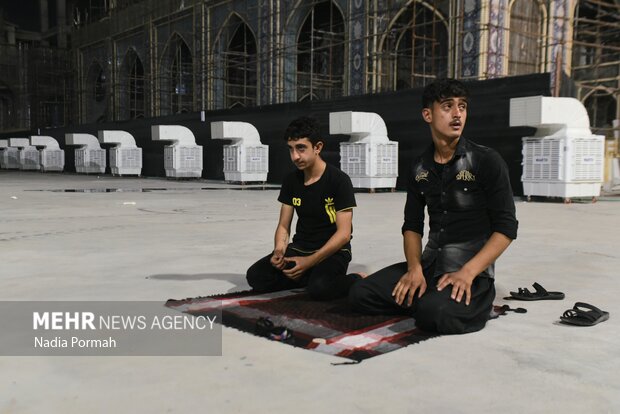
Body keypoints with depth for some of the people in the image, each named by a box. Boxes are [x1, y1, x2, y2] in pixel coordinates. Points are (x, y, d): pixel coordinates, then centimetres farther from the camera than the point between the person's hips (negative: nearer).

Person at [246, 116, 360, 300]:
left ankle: (356, 281, -7)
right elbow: (283, 226, 5)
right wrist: (279, 252, -17)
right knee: (255, 276, -16)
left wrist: (309, 262, -26)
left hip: (333, 251, -5)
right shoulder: (291, 181, 3)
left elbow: (344, 234, -18)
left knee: (319, 287, -36)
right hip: (300, 249, 6)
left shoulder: (339, 180, -14)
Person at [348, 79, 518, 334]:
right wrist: (414, 269, -10)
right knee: (360, 295, -10)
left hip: (473, 269, -4)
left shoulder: (487, 161, -8)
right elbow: (412, 225, 9)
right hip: (430, 264, 5)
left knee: (434, 315, -33)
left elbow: (506, 228, -10)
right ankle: (428, 300, 6)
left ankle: (478, 302, -1)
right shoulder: (420, 167, 8)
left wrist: (467, 273, -21)